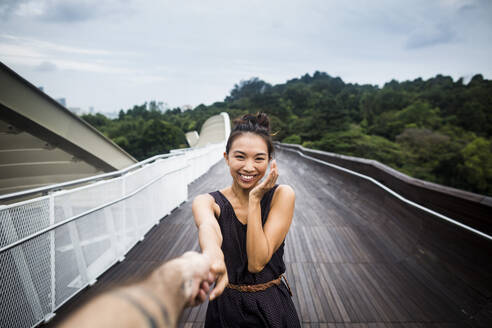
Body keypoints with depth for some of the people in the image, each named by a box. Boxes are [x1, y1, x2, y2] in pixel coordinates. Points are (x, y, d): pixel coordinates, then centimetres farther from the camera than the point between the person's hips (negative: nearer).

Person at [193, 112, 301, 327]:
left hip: (273, 308, 0)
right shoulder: (206, 202, -13)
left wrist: (255, 199, -26)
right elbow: (207, 227, -37)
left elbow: (257, 263, -22)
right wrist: (212, 253, -58)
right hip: (227, 309, 1)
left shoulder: (282, 195, -16)